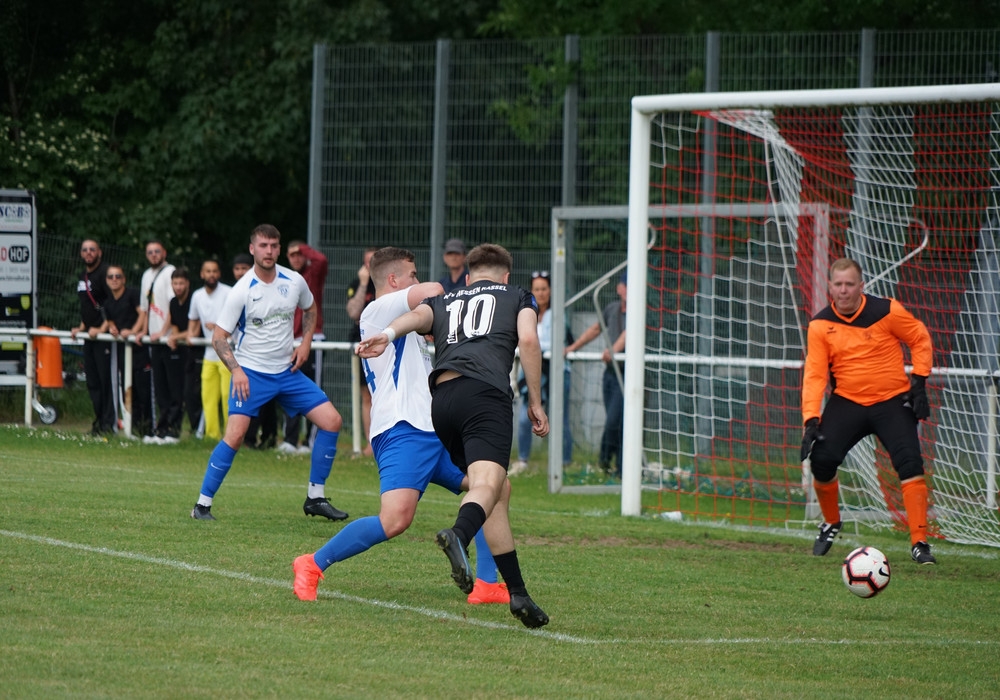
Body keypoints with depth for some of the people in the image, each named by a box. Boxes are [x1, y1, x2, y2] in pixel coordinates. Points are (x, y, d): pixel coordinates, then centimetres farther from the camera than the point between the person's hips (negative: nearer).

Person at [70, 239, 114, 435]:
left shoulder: (105, 273, -10)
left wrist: (102, 328, -20)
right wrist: (81, 328, 17)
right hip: (88, 334, 9)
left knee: (106, 379, -9)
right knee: (92, 381, 10)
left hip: (103, 334, -9)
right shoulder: (83, 276, 18)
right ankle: (100, 420, 16)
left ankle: (109, 423, -8)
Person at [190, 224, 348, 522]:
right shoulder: (242, 291, -13)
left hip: (288, 371, 5)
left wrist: (305, 343, 6)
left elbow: (310, 309, 21)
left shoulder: (294, 282, -1)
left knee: (332, 421, -3)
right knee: (235, 434, -21)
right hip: (251, 373, -5)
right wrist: (235, 369, -23)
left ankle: (315, 498, 8)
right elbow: (219, 337, -10)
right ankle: (203, 503, -10)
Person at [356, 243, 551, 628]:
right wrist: (535, 402, 10)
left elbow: (418, 314, 8)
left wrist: (387, 334, -12)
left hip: (441, 396, 5)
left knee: (500, 490, 14)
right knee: (488, 483, -23)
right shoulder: (518, 296, 25)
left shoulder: (443, 301, 31)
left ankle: (518, 593, 10)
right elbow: (528, 340, 6)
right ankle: (458, 536, -56)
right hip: (486, 391, -5)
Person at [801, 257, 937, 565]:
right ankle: (830, 524, 15)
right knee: (821, 459, -14)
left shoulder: (887, 311, -8)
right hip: (847, 401, 2)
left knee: (909, 462, -19)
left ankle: (919, 542, -13)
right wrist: (811, 420, -17)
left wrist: (919, 382, -5)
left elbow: (920, 339, 5)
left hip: (893, 401, -2)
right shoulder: (821, 325, -3)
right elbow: (814, 375, -6)